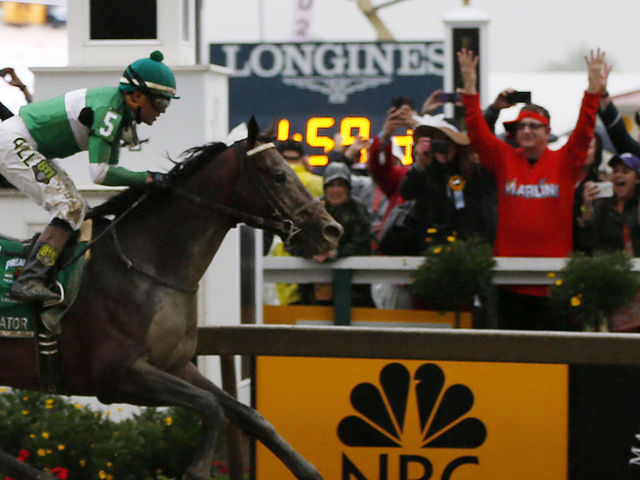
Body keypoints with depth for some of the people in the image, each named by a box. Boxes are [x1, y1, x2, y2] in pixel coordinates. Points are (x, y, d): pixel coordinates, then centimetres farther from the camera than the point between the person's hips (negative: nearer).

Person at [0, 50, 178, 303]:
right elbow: (100, 173, -27)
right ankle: (28, 281, -25)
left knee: (76, 208, 12)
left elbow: (109, 169, 12)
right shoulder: (109, 109, -23)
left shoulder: (119, 111, 8)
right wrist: (147, 178, -21)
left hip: (25, 148, 11)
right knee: (69, 208, -18)